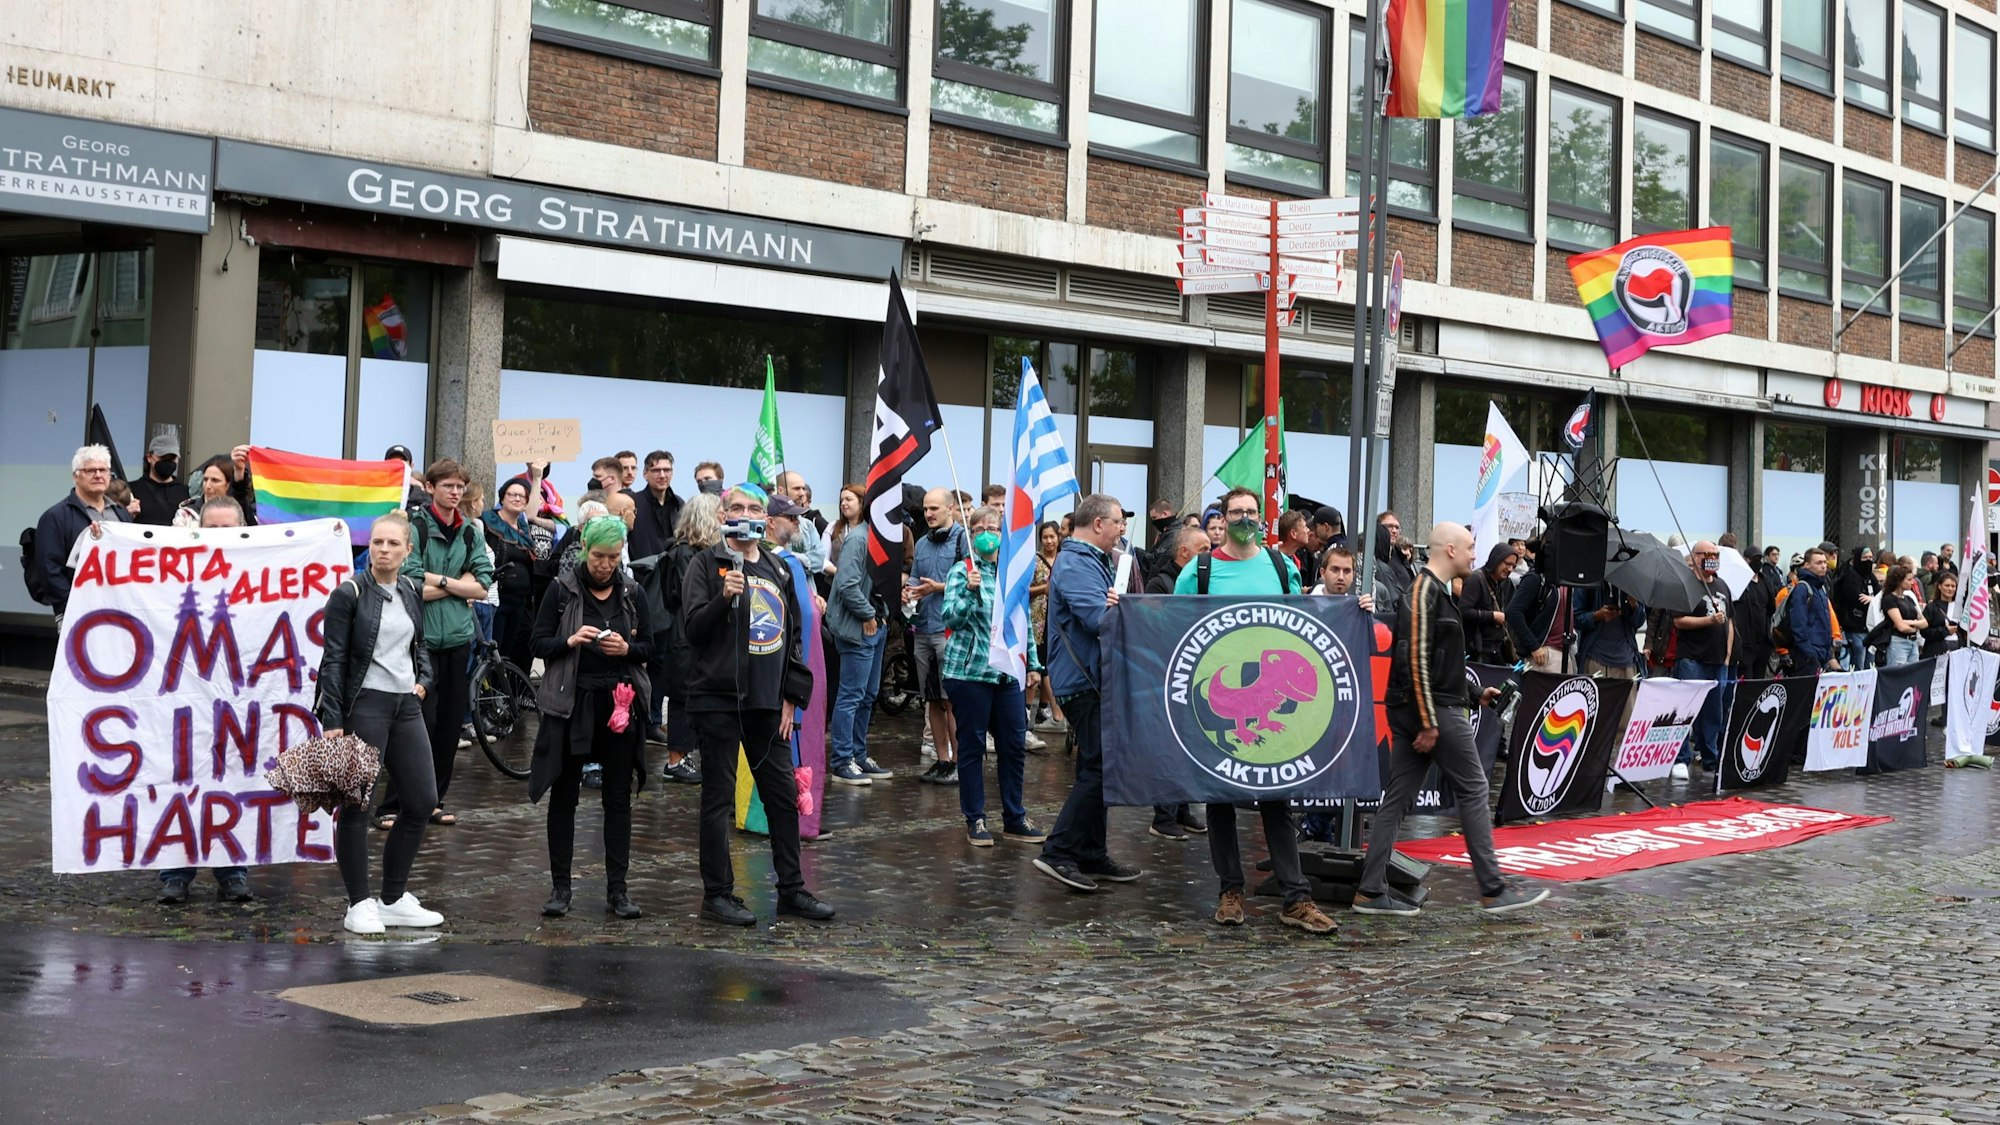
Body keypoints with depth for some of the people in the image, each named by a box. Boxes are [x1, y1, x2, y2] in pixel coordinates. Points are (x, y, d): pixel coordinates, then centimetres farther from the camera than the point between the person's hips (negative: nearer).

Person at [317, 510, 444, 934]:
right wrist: (333, 721, -14)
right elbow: (333, 660, -9)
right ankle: (359, 905, 7)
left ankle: (393, 899, 19)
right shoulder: (350, 593, -7)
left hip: (406, 706, 7)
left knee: (423, 800, 7)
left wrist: (424, 678, 7)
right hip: (364, 705, -7)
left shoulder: (411, 592, 11)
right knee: (356, 806, -2)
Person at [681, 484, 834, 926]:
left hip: (768, 703, 5)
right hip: (719, 698, -5)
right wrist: (724, 597, -26)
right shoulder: (707, 564, -1)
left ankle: (791, 889, 16)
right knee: (719, 798, 0)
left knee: (784, 794, 7)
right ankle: (718, 894, 6)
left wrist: (791, 698, 11)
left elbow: (793, 636, 18)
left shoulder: (778, 570, 15)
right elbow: (693, 627, -9)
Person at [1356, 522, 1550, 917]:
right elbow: (1417, 659, -21)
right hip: (1436, 710, -10)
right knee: (1472, 791, -1)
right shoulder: (1426, 591, -14)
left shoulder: (1433, 590, 19)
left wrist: (1474, 695, 24)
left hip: (1411, 712, 10)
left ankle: (1371, 892, 7)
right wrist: (1429, 723, -22)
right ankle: (1494, 890, 5)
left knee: (1397, 797, 7)